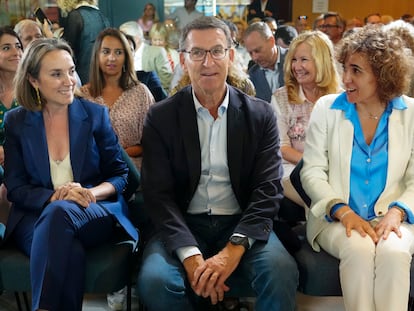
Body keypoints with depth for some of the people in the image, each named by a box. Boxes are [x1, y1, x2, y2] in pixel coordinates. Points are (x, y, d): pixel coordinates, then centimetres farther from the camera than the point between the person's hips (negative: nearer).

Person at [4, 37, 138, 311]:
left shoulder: (96, 114, 6)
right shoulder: (16, 122, 7)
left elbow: (120, 175, 6)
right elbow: (15, 187, 4)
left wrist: (92, 193, -17)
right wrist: (54, 197, -17)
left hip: (96, 213, 1)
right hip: (36, 215, 0)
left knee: (59, 213, -36)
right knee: (70, 251, -36)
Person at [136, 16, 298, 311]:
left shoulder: (260, 115, 2)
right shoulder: (161, 117, 0)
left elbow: (268, 188, -5)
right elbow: (158, 194, -6)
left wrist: (234, 249, -21)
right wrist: (191, 256, -21)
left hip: (241, 225, 0)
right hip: (183, 226, 0)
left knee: (282, 272, -29)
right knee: (155, 280, -28)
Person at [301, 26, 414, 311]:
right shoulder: (327, 108, 0)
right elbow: (312, 172, -3)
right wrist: (343, 211, -17)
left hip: (390, 217, 1)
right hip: (336, 218, 0)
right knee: (359, 249, -31)